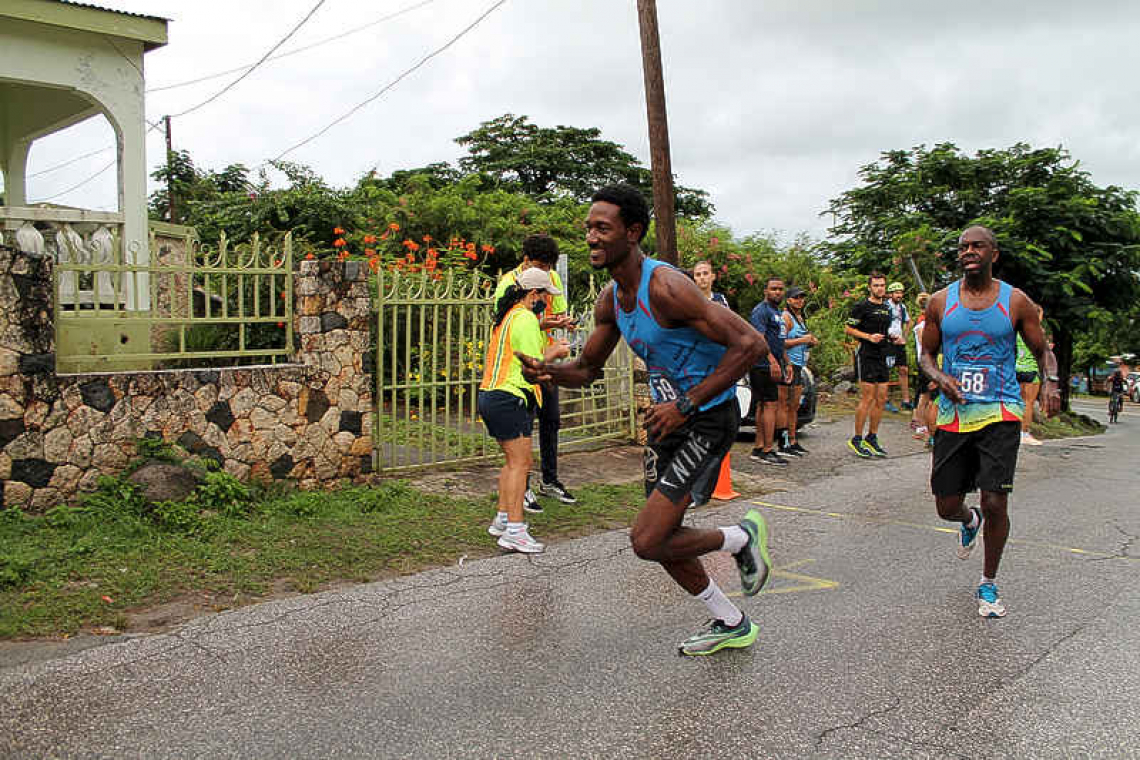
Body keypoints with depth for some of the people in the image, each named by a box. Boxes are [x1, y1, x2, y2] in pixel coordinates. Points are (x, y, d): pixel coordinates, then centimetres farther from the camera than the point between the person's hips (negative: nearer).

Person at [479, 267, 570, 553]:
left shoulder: (507, 316, 19)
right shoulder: (526, 319, -13)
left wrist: (548, 348, 18)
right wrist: (554, 353, 0)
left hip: (490, 397, 11)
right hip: (508, 399, -11)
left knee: (513, 462, 17)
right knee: (520, 463, -10)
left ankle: (502, 520, 22)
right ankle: (514, 531, -11)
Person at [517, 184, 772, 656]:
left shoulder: (666, 287, -24)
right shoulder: (611, 299, 3)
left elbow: (750, 344, -28)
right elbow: (587, 369, 15)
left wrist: (686, 405, -28)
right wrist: (547, 371, -8)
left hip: (708, 420, -9)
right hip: (668, 417, 9)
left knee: (647, 541, -14)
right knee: (660, 537, 15)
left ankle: (742, 538, 13)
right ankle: (731, 624, 36)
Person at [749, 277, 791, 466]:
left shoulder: (778, 312, 23)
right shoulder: (761, 310, -9)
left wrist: (786, 364, 27)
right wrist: (772, 360, -31)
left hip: (773, 366, 10)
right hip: (763, 365, -10)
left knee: (763, 405, 10)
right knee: (771, 404, -11)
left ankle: (758, 448, 14)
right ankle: (767, 451, -10)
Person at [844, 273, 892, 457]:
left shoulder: (886, 308, 18)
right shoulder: (862, 307, -6)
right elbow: (848, 329, -8)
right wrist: (869, 337, -17)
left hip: (882, 356, 8)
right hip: (866, 356, -8)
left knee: (881, 399, 6)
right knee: (867, 398, -9)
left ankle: (871, 438, 16)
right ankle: (856, 439, -2)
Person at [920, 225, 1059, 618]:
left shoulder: (1016, 302, 2)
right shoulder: (940, 301, 6)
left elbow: (1043, 350, 9)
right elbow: (927, 354, 12)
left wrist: (1051, 382, -12)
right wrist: (940, 378, -10)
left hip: (1000, 412, -2)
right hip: (954, 413, 2)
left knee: (995, 503, -10)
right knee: (947, 507, 6)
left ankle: (988, 584, 14)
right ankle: (970, 522, 46)